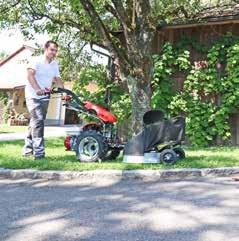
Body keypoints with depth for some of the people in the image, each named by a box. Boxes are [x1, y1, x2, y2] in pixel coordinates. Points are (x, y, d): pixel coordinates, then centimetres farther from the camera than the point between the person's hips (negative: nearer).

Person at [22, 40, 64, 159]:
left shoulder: (55, 64, 12)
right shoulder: (36, 60, -10)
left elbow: (57, 79, 12)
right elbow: (30, 75, -24)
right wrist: (38, 89, -40)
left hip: (45, 97, 7)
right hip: (33, 96, -7)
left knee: (35, 123, 12)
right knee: (38, 120, -19)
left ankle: (28, 150, 22)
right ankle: (39, 152, -22)